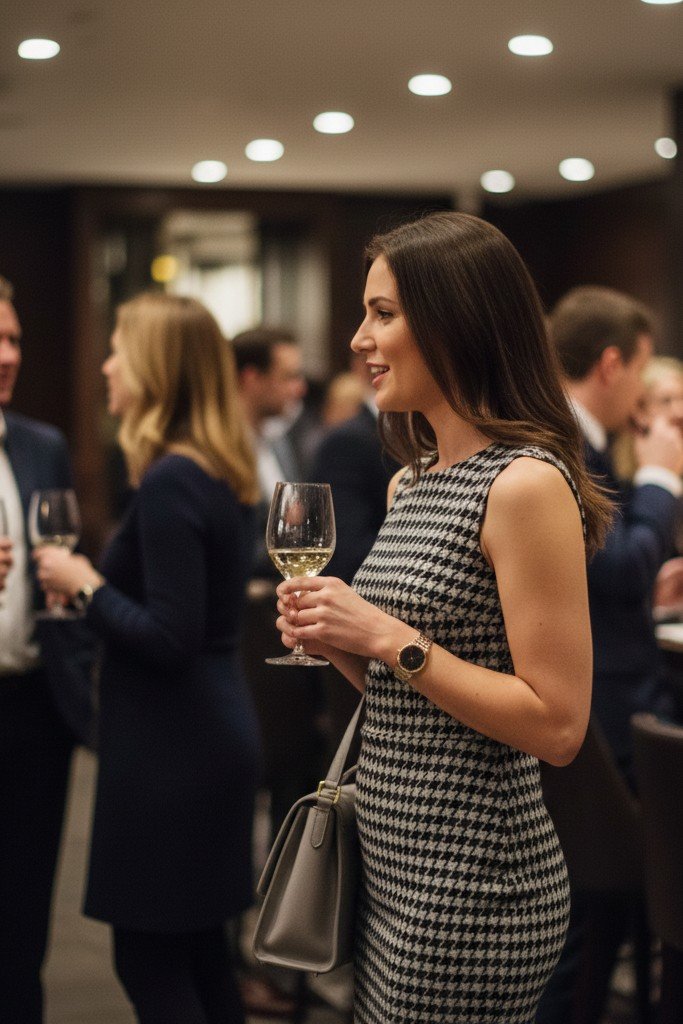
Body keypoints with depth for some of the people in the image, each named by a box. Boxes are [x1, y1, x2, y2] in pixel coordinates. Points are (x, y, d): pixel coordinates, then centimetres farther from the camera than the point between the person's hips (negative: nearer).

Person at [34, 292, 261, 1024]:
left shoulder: (167, 483, -20)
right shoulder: (220, 474, 9)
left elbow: (169, 639, -24)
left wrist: (85, 586, -12)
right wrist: (102, 583, 12)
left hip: (170, 743, -10)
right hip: (211, 729, 10)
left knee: (150, 963, 1)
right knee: (197, 954, 17)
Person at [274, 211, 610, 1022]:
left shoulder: (525, 484, -16)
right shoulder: (410, 483, 11)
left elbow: (557, 726, -20)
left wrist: (391, 639, -19)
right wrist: (338, 643, 1)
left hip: (470, 885, -8)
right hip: (391, 863, 9)